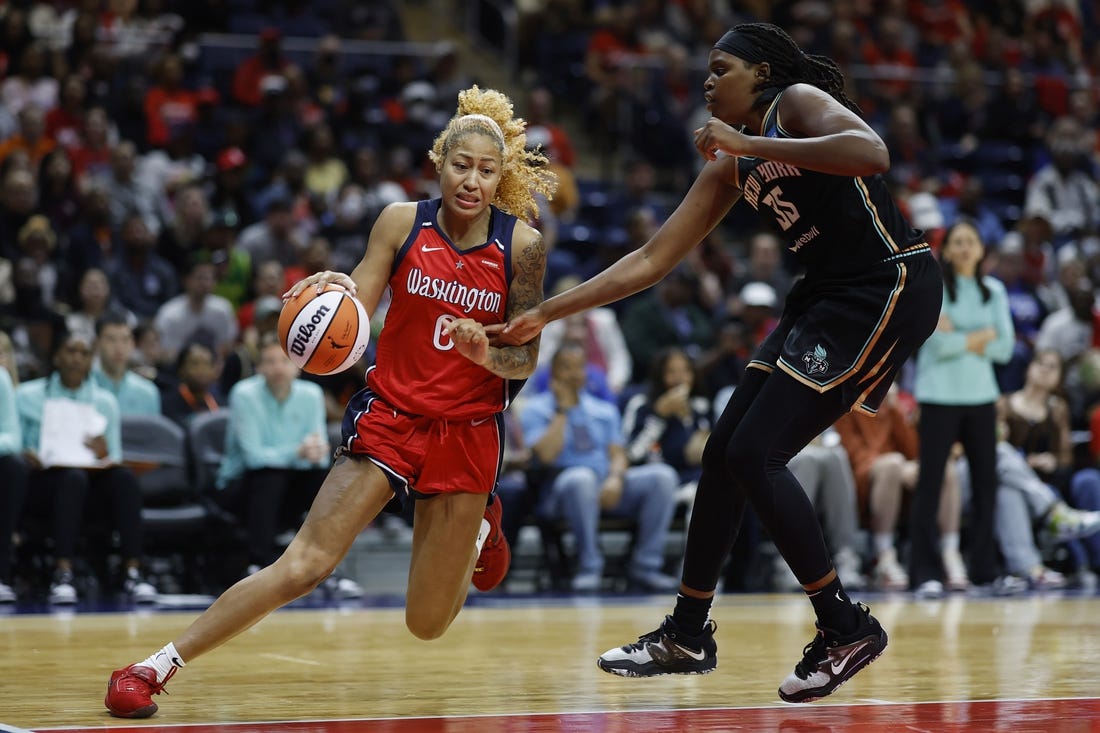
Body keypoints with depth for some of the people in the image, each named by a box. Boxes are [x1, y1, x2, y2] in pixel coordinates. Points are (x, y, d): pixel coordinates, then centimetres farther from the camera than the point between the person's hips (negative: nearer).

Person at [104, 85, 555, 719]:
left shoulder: (522, 245, -5)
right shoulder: (402, 222, -5)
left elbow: (525, 361, -3)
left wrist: (487, 351, -25)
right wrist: (336, 291, -28)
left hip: (467, 435, 1)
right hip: (387, 419, -1)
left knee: (427, 624, 6)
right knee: (303, 566, -18)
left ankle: (479, 528, 39)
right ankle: (154, 667, -10)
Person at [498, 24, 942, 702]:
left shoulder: (799, 102, -8)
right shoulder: (730, 166, 15)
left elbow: (871, 155, -30)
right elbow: (651, 261, 16)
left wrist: (748, 143, -23)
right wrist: (547, 314, 12)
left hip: (889, 288, -9)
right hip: (827, 295, 9)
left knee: (755, 454, -13)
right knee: (725, 449, 8)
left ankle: (846, 628, -2)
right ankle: (688, 634, 20)